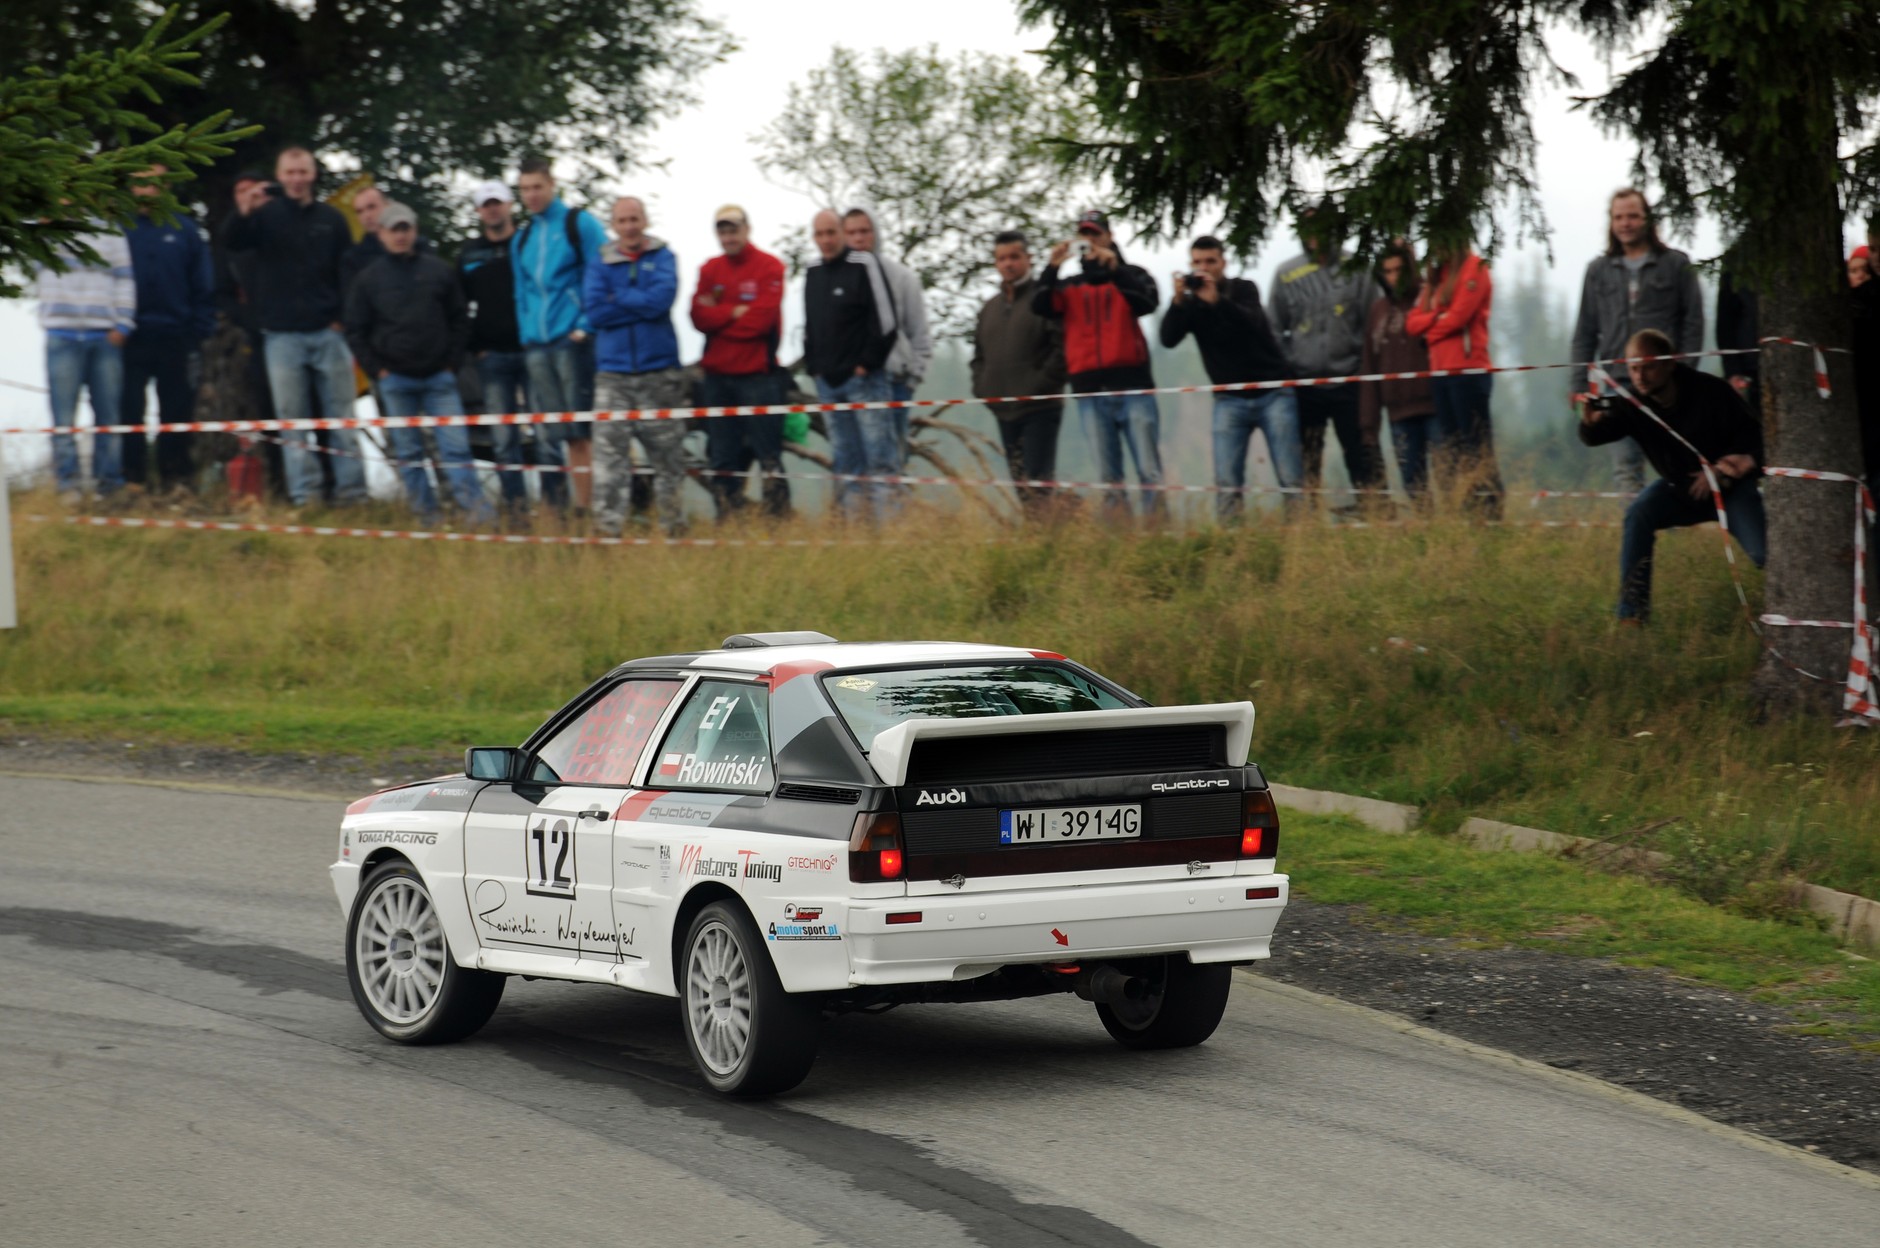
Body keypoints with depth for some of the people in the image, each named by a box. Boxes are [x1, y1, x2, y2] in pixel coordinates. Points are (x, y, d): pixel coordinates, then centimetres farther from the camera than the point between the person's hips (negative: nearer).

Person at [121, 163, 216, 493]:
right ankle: (132, 477, 3)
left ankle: (177, 478, 11)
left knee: (176, 413, 6)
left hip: (174, 338, 1)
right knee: (129, 412, 0)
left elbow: (204, 287, 6)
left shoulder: (184, 231, 6)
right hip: (130, 339, -1)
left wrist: (198, 331, -3)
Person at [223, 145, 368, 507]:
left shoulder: (331, 218, 9)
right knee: (290, 419, -1)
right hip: (282, 334, -1)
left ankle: (351, 490, 3)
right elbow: (234, 244, -15)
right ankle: (304, 495, 1)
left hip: (327, 331, 1)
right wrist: (243, 214, -36)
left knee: (341, 415, 1)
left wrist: (343, 317, 1)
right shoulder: (266, 213, 3)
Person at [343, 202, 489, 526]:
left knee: (455, 447, -7)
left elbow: (460, 319, 12)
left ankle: (478, 514, -11)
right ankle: (427, 517, 6)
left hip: (439, 377, 0)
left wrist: (451, 362, 3)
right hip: (395, 379, 0)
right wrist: (377, 370, 0)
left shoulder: (439, 271, 7)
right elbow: (355, 331, 8)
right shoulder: (369, 278, 5)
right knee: (408, 453, 2)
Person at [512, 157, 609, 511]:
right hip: (537, 347, 6)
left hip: (572, 339, -6)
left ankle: (587, 507, -9)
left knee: (579, 433, -9)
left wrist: (586, 327, -12)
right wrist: (527, 333, 9)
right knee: (549, 437, 5)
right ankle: (554, 509, 7)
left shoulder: (580, 224, 1)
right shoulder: (522, 239, 18)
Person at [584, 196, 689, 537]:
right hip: (613, 372, 1)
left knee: (668, 451, 2)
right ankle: (608, 527, -8)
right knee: (609, 451, -8)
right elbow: (593, 309, -5)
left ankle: (673, 527, 10)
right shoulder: (600, 262, 9)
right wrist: (643, 305, -6)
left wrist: (617, 299, -5)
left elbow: (662, 298, -11)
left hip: (660, 372, -1)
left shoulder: (662, 258, 6)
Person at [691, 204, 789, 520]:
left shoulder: (769, 267, -3)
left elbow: (762, 319, -13)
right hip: (717, 376, 5)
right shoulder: (710, 270, 11)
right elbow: (700, 316, -1)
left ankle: (777, 517, -3)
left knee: (768, 454, -5)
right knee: (722, 458, 7)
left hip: (757, 374, -5)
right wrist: (736, 313, -12)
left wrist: (717, 316, -4)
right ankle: (727, 523, 11)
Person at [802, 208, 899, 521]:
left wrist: (868, 363, -11)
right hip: (827, 381, 6)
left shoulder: (863, 265, -7)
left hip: (863, 378, -6)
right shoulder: (812, 272, 12)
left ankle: (889, 517, -9)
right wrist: (812, 364, 10)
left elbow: (884, 319, -10)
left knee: (879, 451, -7)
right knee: (844, 456, 9)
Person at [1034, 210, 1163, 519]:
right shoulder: (1068, 287, 17)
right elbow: (1040, 306, -1)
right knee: (1109, 478, 1)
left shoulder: (1129, 276, 12)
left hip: (1132, 385, -2)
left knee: (1150, 473, -8)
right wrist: (1051, 268, -15)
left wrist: (1114, 267, -21)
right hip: (1090, 391, 2)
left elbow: (1148, 302, -9)